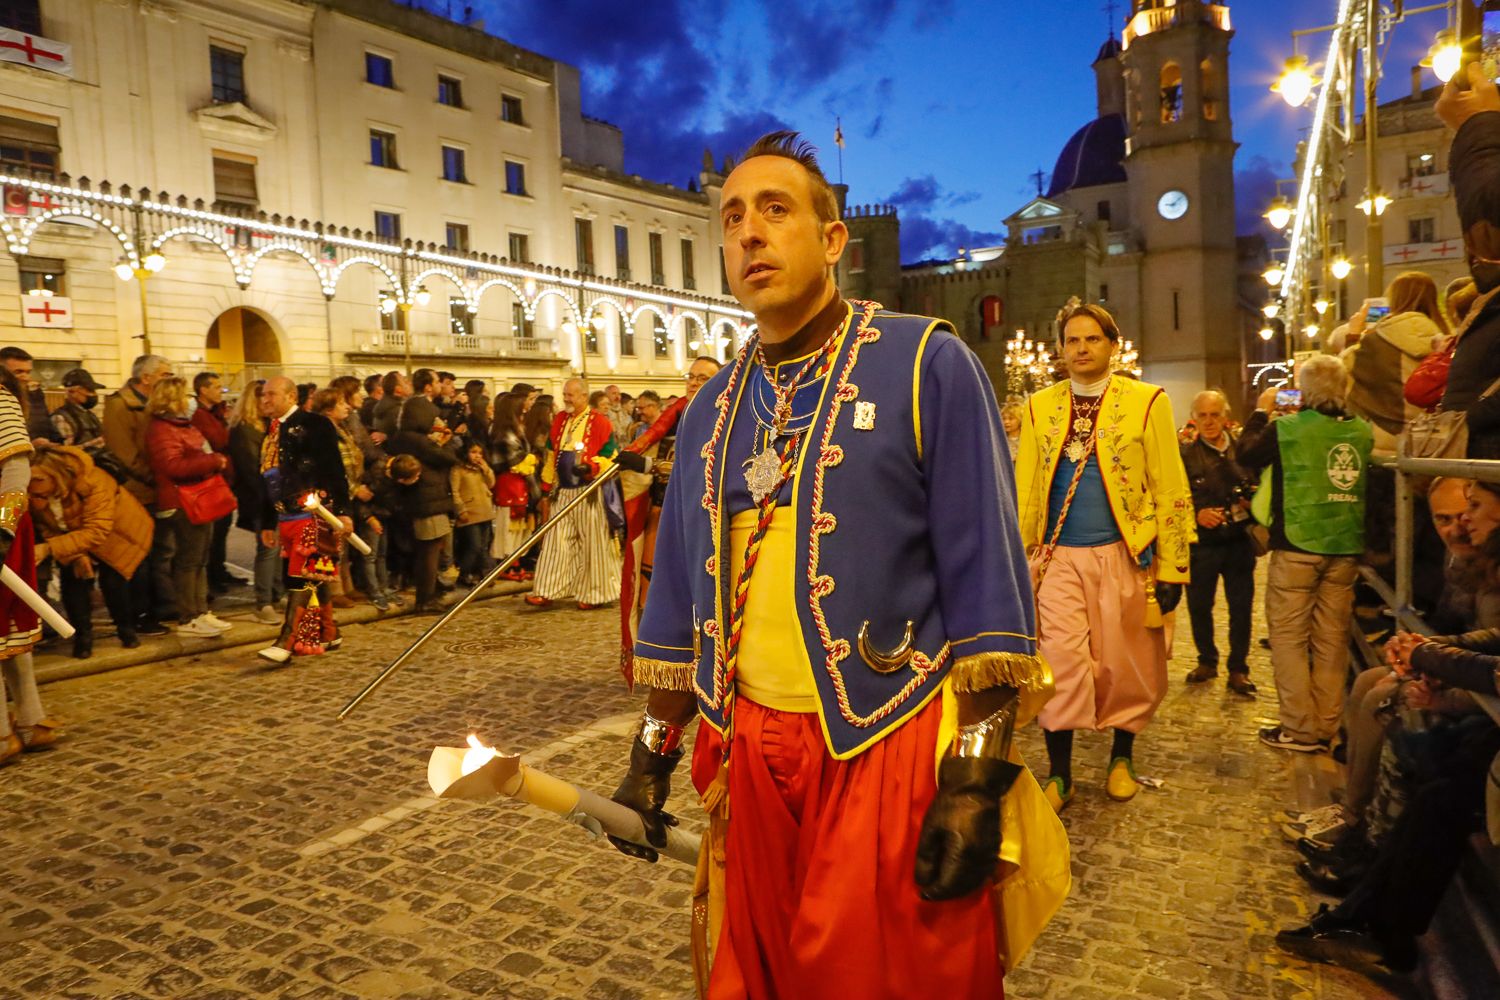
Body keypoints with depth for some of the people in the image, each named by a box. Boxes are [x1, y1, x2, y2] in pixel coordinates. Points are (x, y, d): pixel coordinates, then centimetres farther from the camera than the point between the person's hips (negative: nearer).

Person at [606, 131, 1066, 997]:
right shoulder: (712, 409, 9)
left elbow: (987, 577, -12)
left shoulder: (928, 363, -8)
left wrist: (977, 780, -15)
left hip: (895, 748, -4)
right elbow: (680, 597, 12)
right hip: (750, 754, 5)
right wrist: (651, 757, 12)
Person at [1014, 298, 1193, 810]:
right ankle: (1059, 775, 7)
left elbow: (1171, 490, -1)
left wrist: (1172, 567, -6)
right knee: (1060, 663, -5)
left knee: (1126, 666, 8)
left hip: (1124, 555, -1)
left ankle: (1122, 757, 31)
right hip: (1058, 556, 1)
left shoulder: (1146, 402, 2)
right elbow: (1025, 489, 8)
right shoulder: (1039, 407, 9)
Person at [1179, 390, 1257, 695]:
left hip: (1239, 541, 1)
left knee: (1241, 607, 6)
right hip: (1201, 542, -1)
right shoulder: (1185, 455, -1)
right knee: (1199, 605, 10)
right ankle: (1206, 661, 30)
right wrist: (1197, 514, -20)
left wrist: (1250, 504, -10)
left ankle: (1238, 668, 20)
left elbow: (1259, 489, 10)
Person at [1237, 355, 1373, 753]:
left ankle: (1300, 729, 3)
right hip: (1346, 547, 5)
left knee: (1288, 636, 3)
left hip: (1297, 546, -5)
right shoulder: (1363, 430, 2)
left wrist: (1260, 413, 18)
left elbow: (1247, 454, 6)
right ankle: (1326, 727, 18)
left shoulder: (1286, 429, -11)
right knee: (1332, 638, 11)